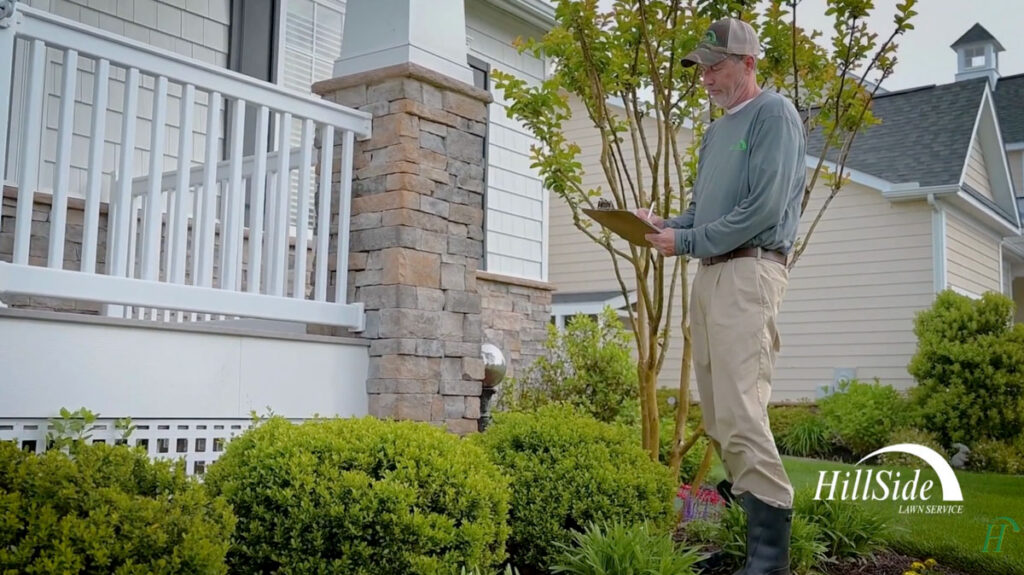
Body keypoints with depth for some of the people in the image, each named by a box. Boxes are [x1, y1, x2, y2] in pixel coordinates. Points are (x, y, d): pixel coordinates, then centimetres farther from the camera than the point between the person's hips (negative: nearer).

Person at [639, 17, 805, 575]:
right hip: (709, 275, 9)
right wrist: (662, 225, 5)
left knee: (739, 411, -17)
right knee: (716, 411, 9)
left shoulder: (774, 114, -4)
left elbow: (765, 208, -15)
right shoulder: (715, 132, 22)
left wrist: (686, 242, -12)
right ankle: (746, 498, 19)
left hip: (748, 271, -9)